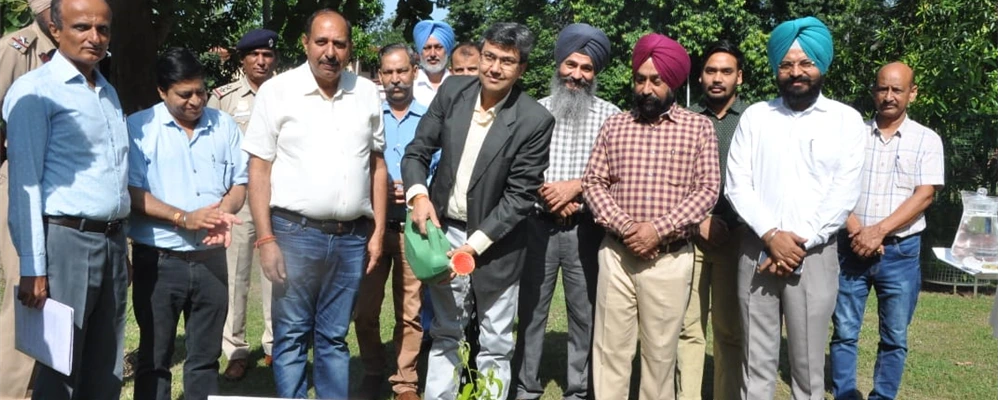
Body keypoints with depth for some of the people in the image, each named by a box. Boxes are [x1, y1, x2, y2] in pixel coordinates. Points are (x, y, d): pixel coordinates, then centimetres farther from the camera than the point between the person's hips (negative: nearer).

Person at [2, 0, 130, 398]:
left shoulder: (109, 92, 16)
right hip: (66, 240, -7)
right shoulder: (35, 91, -7)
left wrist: (120, 241, 15)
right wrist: (33, 267, -17)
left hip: (113, 241, 7)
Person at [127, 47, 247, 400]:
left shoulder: (224, 126, 7)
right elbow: (132, 191, -10)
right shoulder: (139, 127, -4)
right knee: (154, 358, 8)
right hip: (159, 260, -3)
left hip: (211, 257, 3)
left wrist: (223, 213, -13)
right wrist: (185, 218, -20)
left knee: (206, 357, 12)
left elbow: (239, 182, 8)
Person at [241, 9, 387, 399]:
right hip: (295, 233, -3)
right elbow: (259, 168, -3)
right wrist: (266, 239, -9)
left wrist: (378, 231, 8)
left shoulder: (366, 92, 8)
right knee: (292, 336, 5)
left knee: (334, 337, 12)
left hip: (352, 237, 3)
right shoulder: (277, 90, -2)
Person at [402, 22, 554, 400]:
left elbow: (520, 195, -15)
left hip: (495, 241, -3)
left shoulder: (535, 120, -16)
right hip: (445, 230, 4)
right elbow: (417, 152, 2)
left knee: (495, 344, 9)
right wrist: (419, 195, -18)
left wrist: (475, 246, -20)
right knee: (445, 333, 17)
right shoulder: (452, 91, -4)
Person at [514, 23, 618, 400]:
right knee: (531, 309, 7)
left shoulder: (610, 115, 2)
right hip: (538, 224, 1)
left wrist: (577, 186, -14)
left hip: (586, 228, -1)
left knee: (584, 312, 5)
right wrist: (544, 194, -11)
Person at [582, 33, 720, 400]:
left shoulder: (698, 127, 0)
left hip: (670, 258, -2)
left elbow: (707, 190, -6)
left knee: (661, 351, 8)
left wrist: (659, 228, -15)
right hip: (616, 253, 2)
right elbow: (593, 183, 3)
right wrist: (623, 225, -13)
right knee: (610, 347, 6)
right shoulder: (614, 126, 7)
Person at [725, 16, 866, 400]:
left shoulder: (846, 119, 4)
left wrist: (800, 242, -12)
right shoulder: (755, 116, 8)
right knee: (756, 360, 7)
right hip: (757, 251, 2)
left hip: (814, 255, -1)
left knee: (807, 364, 3)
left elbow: (845, 192, -4)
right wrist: (771, 236, -12)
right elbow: (736, 183, 1)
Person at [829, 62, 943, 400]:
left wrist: (878, 232, -15)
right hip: (851, 247, 1)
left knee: (894, 338, 6)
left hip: (900, 251, -1)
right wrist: (856, 231, -13)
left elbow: (924, 195, -7)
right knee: (844, 332, 4)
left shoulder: (927, 140, 2)